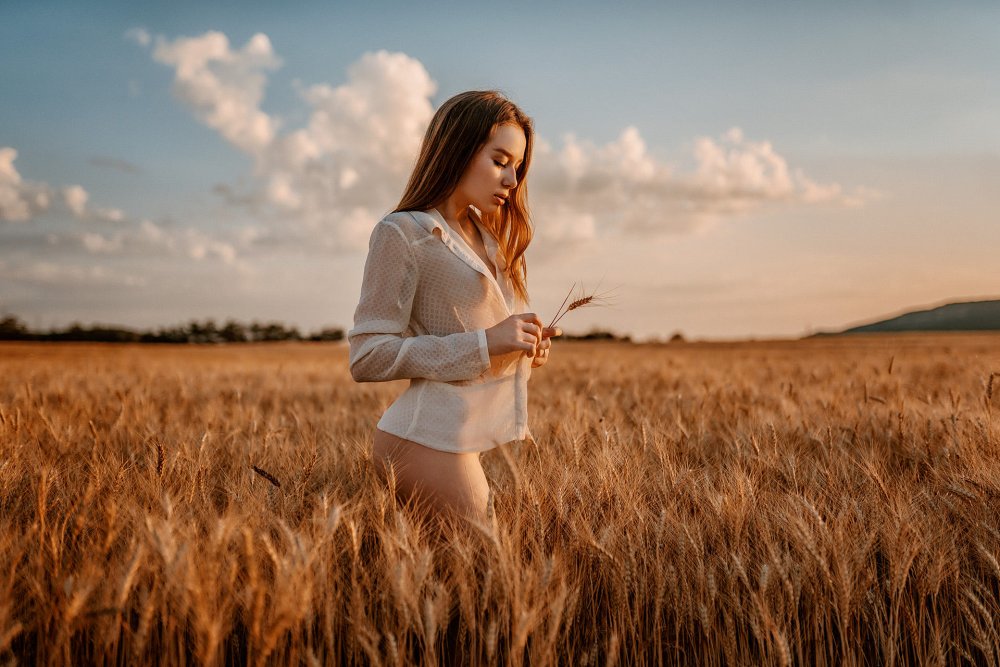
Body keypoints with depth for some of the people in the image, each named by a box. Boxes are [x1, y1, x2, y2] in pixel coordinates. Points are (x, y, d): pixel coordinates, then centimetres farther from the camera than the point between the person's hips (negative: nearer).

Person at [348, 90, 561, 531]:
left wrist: (528, 348, 4)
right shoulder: (402, 233, -6)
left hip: (496, 438, 8)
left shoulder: (489, 237, 18)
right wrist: (485, 343, -17)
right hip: (436, 441, -8)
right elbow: (367, 358, -12)